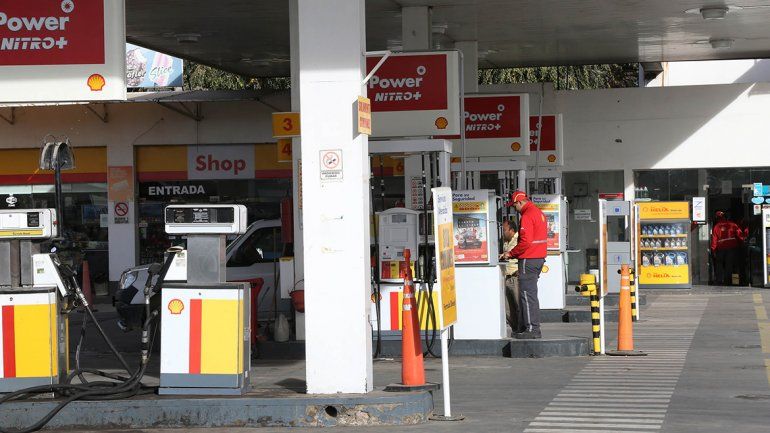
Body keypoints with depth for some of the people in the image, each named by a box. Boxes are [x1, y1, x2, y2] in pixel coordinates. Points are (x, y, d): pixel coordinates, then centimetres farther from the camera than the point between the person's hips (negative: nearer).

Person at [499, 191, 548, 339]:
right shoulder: (539, 213, 16)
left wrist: (511, 253, -10)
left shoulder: (527, 216, -15)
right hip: (539, 257, 10)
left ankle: (532, 329, -7)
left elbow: (525, 242, -22)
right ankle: (527, 326, 17)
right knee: (530, 294, 14)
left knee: (527, 295, -6)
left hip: (528, 260, -10)